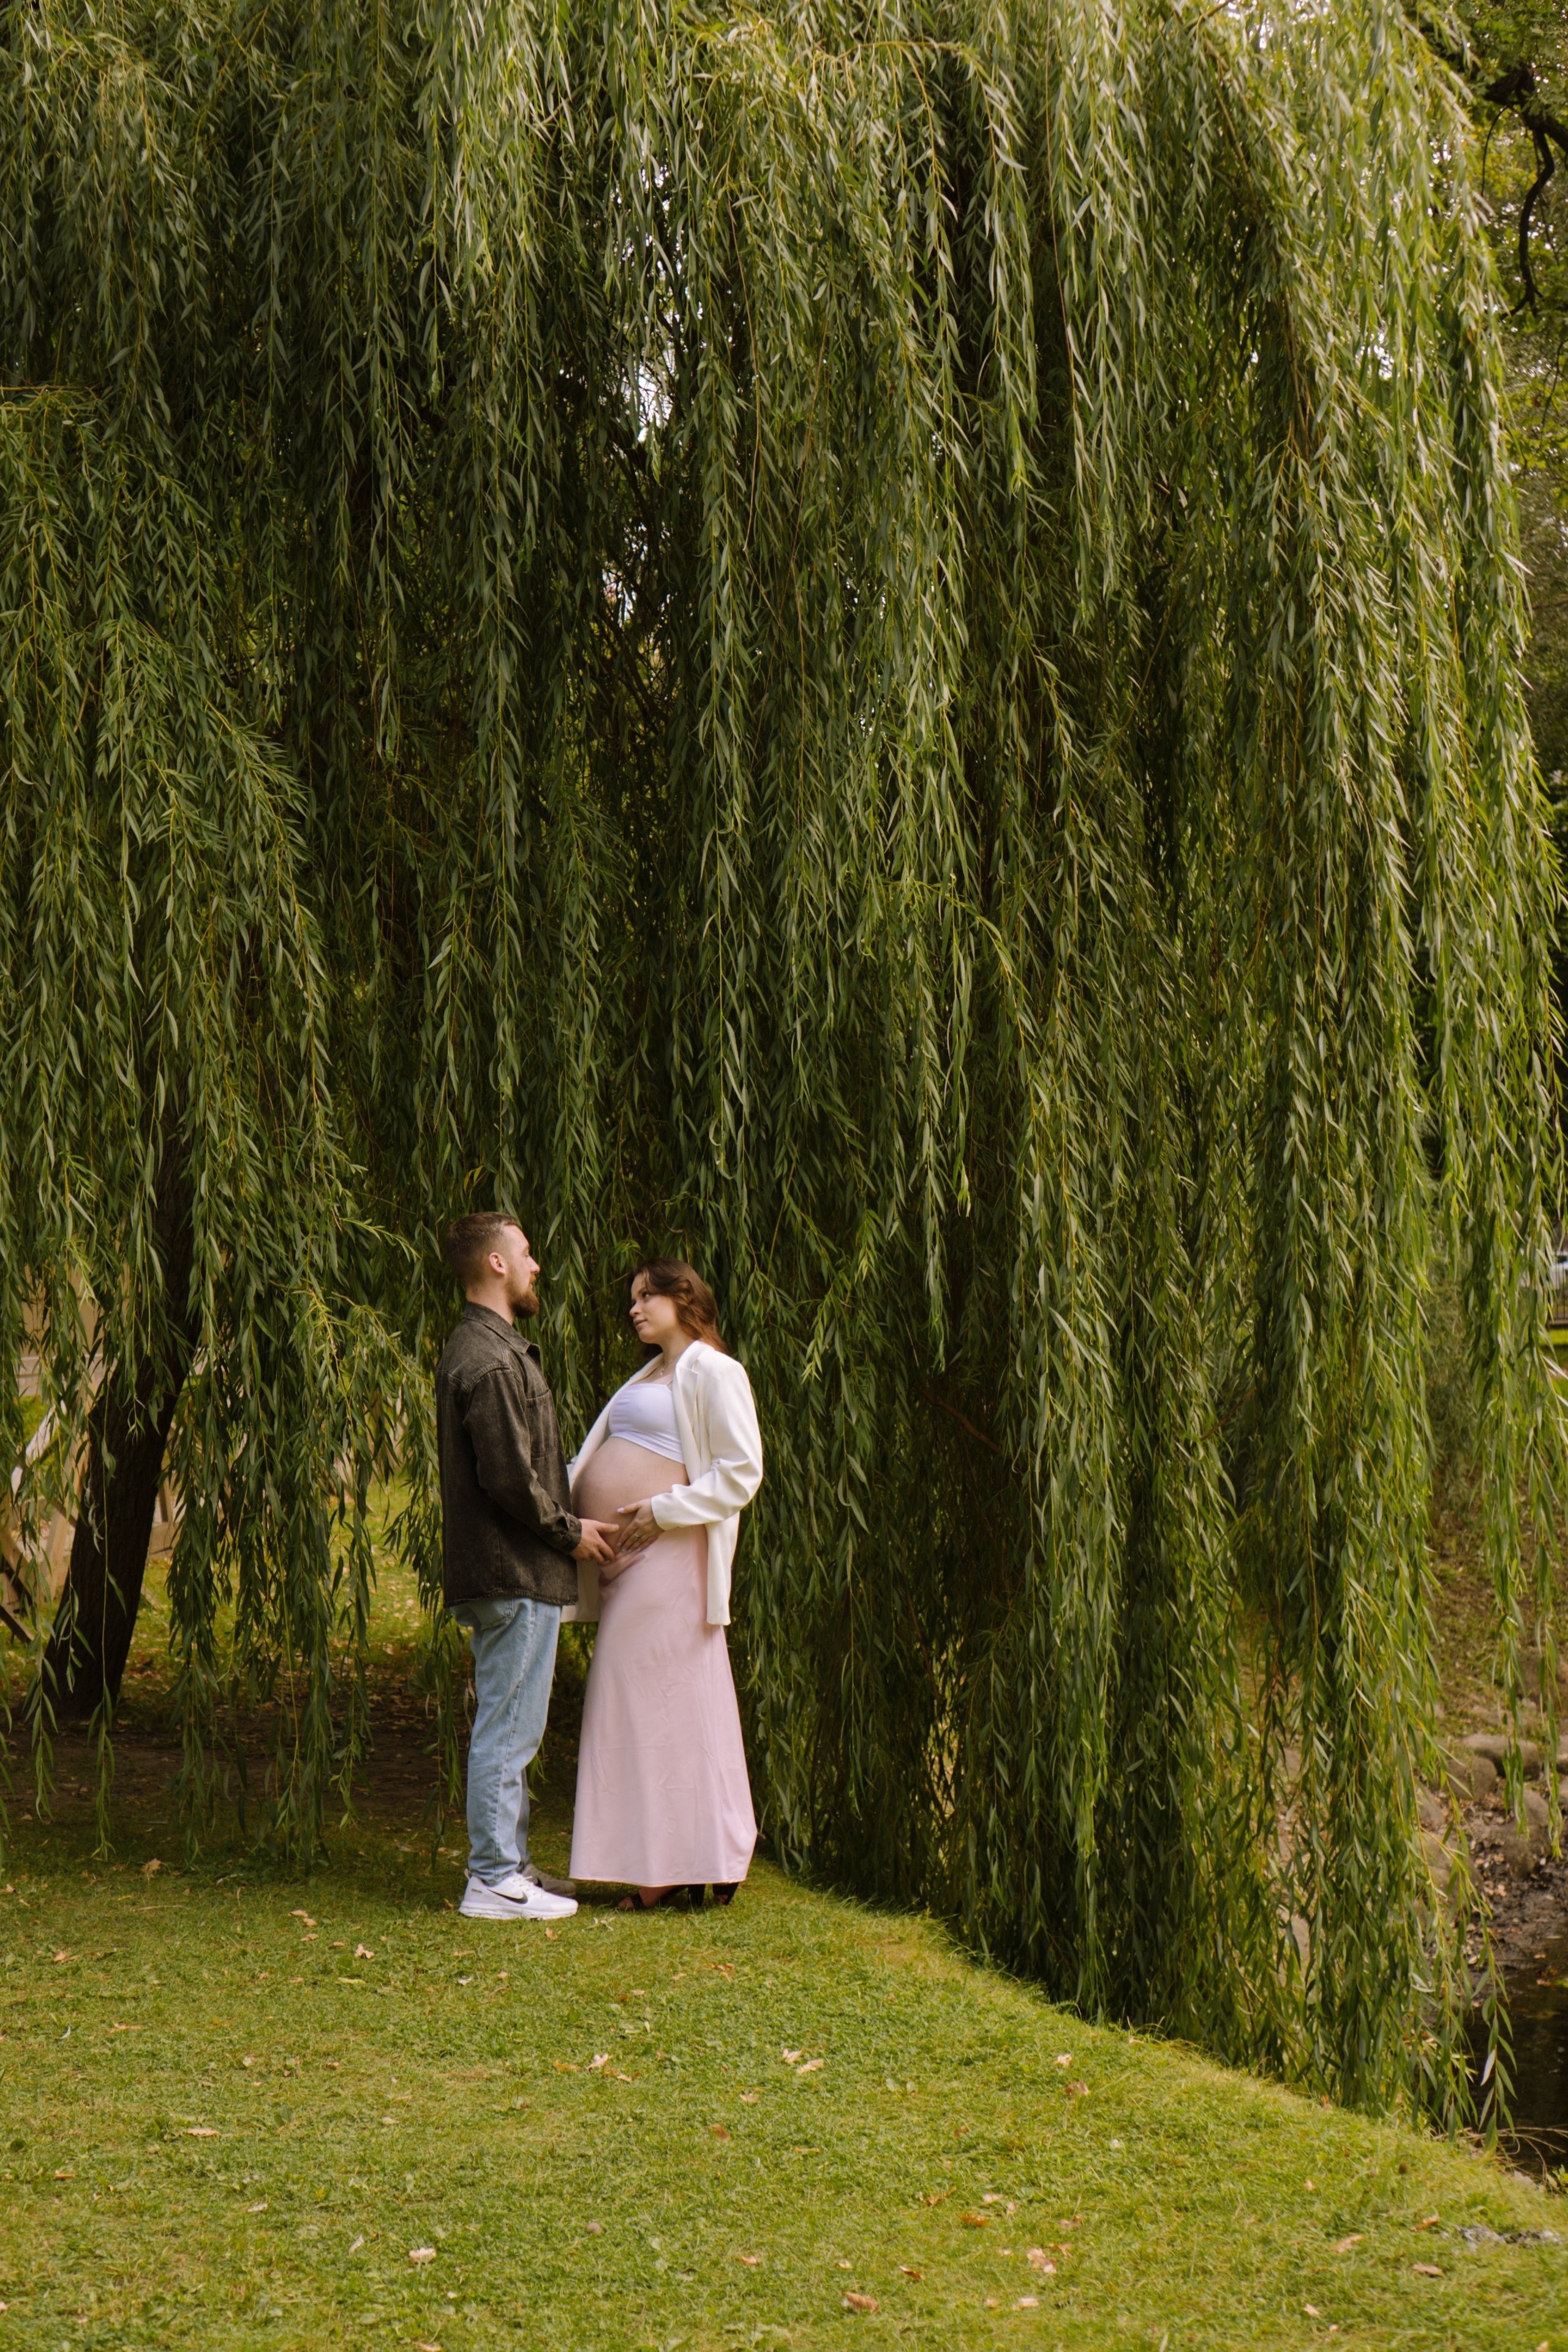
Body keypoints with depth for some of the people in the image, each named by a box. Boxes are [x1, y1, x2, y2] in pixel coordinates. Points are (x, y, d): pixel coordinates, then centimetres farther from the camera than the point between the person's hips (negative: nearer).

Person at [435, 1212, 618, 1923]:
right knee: (507, 1728, -5)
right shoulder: (490, 1361, -18)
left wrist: (568, 1524, 16)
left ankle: (509, 1865, 24)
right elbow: (510, 1478, -22)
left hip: (504, 1571, 11)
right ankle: (493, 1881, 0)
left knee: (509, 1729, 16)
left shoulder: (483, 1349, 16)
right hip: (515, 1573, -11)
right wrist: (570, 1532, -9)